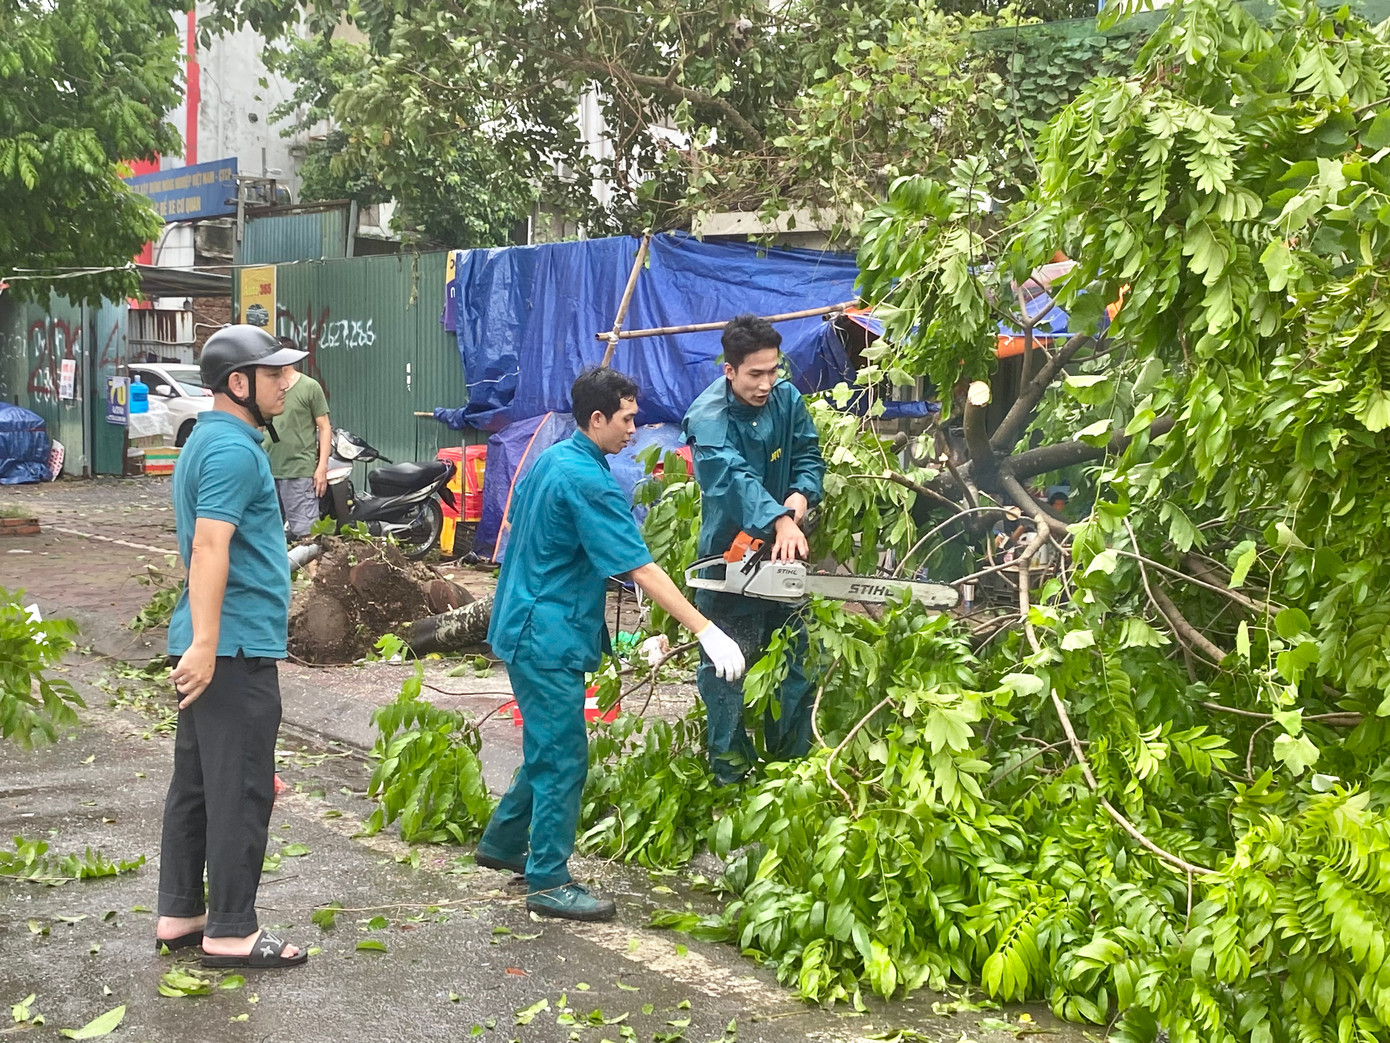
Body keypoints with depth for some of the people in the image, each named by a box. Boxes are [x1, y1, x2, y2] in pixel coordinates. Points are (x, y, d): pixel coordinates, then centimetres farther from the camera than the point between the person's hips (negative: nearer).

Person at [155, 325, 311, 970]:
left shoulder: (207, 441, 18)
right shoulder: (234, 450, -15)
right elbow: (210, 548, -25)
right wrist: (205, 644, -31)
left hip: (211, 645, 10)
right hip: (236, 647, -10)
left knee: (195, 782, 15)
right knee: (241, 791, -4)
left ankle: (179, 915, 23)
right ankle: (231, 932, 3)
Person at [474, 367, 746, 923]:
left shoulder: (548, 460, 8)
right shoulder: (588, 482, -21)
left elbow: (521, 530, 22)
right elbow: (640, 568, -25)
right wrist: (706, 631, -27)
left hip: (526, 625, 10)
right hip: (550, 636, -10)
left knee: (549, 747, 21)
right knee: (563, 757, -2)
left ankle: (502, 842, 34)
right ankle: (549, 882, 5)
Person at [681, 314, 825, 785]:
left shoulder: (786, 398, -2)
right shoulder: (708, 418, -21)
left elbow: (808, 456, -1)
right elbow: (734, 477, -36)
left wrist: (799, 499, -22)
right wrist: (779, 521, -51)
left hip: (782, 551, 6)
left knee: (796, 659, 14)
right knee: (727, 667, 1)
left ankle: (794, 757, 29)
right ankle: (729, 772, 14)